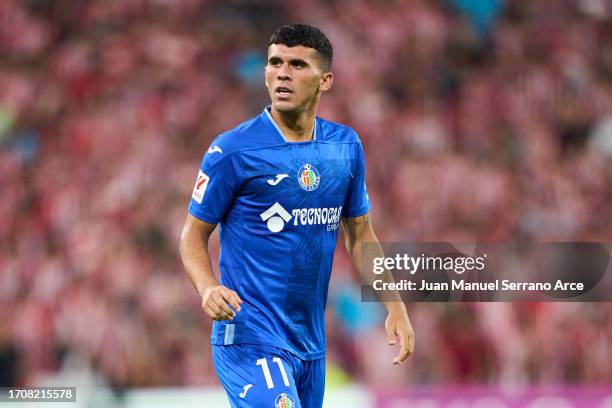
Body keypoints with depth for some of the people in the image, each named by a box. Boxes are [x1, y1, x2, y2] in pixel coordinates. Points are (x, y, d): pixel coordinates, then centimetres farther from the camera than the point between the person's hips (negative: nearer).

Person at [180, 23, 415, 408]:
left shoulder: (346, 146, 7)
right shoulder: (232, 150, -8)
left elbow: (360, 235, 17)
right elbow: (194, 235, -3)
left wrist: (395, 307, 8)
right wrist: (208, 288, -22)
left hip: (311, 343, 6)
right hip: (249, 336, -6)